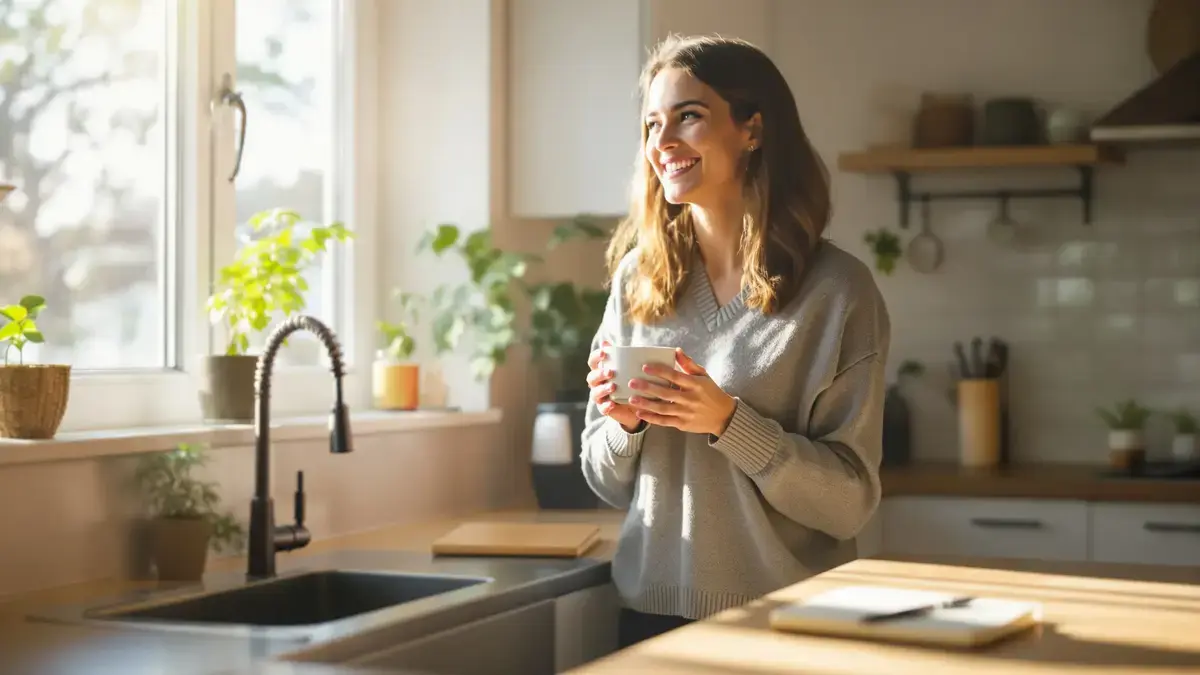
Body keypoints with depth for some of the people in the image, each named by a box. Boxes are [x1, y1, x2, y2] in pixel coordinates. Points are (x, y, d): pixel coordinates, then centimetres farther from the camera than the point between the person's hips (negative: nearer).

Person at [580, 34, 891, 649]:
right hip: (650, 612, 3)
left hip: (782, 622, -3)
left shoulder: (837, 289, -10)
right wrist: (625, 424, -13)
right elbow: (610, 485, 7)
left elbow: (851, 501, -11)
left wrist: (728, 422, -22)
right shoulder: (637, 278, 1)